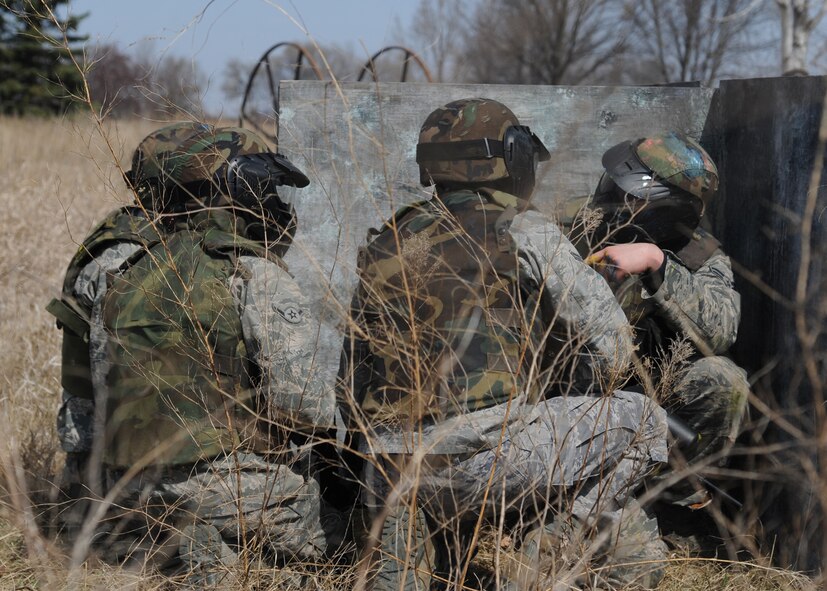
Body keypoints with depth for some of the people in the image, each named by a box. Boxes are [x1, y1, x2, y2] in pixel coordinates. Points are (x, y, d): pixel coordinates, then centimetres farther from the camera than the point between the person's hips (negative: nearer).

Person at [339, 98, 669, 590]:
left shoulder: (386, 246, 18)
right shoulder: (525, 232, 2)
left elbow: (354, 387, 22)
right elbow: (611, 353, 2)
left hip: (389, 475, 6)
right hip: (482, 453, -6)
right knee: (642, 420, 10)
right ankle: (571, 534, -1)